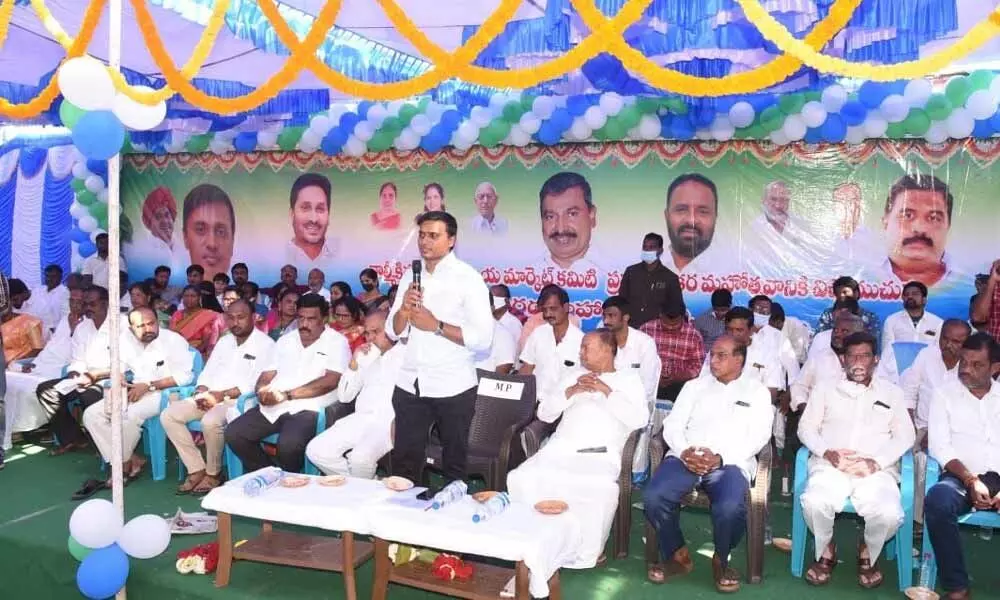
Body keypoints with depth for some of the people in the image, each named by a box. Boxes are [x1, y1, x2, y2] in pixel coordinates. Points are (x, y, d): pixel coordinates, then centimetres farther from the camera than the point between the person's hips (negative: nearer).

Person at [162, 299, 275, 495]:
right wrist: (202, 393, -4)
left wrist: (223, 394, -19)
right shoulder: (224, 341, 20)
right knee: (169, 415, -10)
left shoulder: (265, 344, -4)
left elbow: (257, 383, -14)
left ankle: (213, 474, -9)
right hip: (209, 398, 8)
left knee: (210, 421, -35)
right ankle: (197, 470, -6)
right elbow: (207, 372, 18)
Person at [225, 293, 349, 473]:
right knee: (234, 433, -12)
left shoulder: (336, 342, 0)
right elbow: (266, 376, 18)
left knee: (288, 444, -34)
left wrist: (287, 395, -17)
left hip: (306, 409, -6)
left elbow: (331, 381, -14)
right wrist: (262, 392, -8)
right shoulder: (285, 341, 19)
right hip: (271, 407, 6)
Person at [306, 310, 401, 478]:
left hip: (387, 422, -6)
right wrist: (354, 364, 7)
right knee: (315, 451, -12)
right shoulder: (367, 358, 24)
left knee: (360, 457, -32)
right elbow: (344, 396, 20)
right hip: (359, 419, 7)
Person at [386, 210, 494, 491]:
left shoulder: (468, 278, -7)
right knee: (403, 462, 9)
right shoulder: (410, 276, 9)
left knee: (454, 463, 12)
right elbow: (393, 332, 7)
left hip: (452, 386, -4)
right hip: (409, 384, 4)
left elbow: (483, 338, -15)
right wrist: (404, 310, -12)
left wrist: (436, 325, -18)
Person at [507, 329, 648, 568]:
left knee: (600, 489, -35)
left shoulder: (628, 378, 14)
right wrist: (570, 391, 1)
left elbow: (639, 420, -3)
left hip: (600, 453, -3)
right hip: (561, 447, 3)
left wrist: (607, 391, -7)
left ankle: (587, 552, -10)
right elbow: (544, 413, 16)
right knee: (522, 477, -24)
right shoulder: (574, 373, 22)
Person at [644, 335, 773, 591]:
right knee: (653, 496, -26)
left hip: (731, 463, -2)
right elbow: (673, 424, 12)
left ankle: (721, 560, 0)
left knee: (730, 508, -34)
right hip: (686, 457, 2)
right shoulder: (695, 385, 20)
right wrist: (684, 452, -11)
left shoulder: (757, 391, 13)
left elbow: (758, 435, 1)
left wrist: (720, 458, -14)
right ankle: (678, 554, 1)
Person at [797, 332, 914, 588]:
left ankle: (868, 553, 6)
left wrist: (876, 462, -9)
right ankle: (825, 551, 2)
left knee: (890, 514, -30)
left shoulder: (892, 392, 17)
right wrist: (826, 452, -10)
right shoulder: (825, 388, 15)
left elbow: (905, 436, 9)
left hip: (876, 470, 1)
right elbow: (806, 428, 10)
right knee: (814, 503, -32)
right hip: (830, 466, 0)